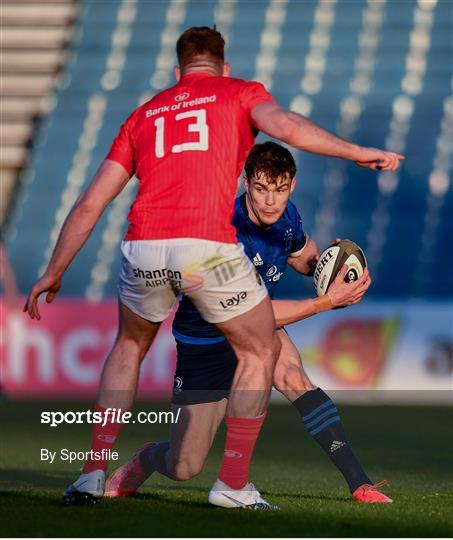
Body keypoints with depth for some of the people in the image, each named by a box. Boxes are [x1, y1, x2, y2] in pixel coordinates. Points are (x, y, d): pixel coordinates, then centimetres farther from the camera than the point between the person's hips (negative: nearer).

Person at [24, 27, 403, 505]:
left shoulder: (144, 114, 25)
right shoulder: (240, 92, 17)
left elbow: (90, 203, 23)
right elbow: (283, 125, -7)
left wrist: (54, 273, 28)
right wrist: (355, 153, -7)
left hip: (144, 250, 4)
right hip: (209, 250, -4)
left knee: (129, 348, 30)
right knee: (260, 352, 18)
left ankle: (93, 474, 22)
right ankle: (233, 484, 11)